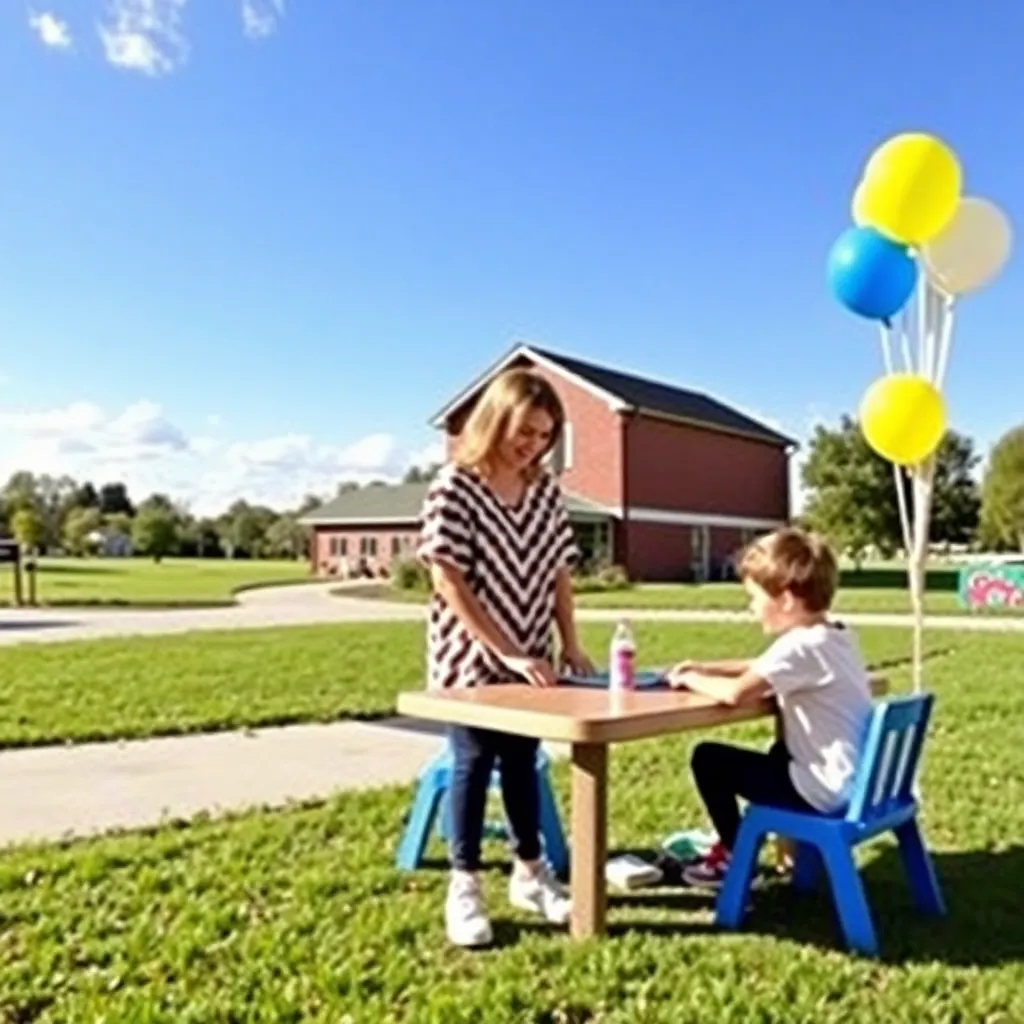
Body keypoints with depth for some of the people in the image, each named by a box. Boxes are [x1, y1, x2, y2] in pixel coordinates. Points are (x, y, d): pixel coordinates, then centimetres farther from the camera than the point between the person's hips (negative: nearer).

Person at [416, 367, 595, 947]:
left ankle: (530, 872, 29)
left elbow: (558, 571, 8)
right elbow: (449, 582, -18)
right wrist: (508, 652, -20)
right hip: (470, 658, -5)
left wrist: (570, 645, 0)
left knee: (522, 762, 14)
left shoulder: (546, 490, 4)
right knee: (474, 763, 3)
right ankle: (464, 887, 17)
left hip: (530, 660, 5)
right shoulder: (454, 487, -14)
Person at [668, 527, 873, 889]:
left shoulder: (801, 645, -24)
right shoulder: (835, 635, 6)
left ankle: (734, 856, 16)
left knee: (707, 759, -2)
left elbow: (735, 693, -32)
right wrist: (708, 668, 10)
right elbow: (764, 670, 18)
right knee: (779, 752, 37)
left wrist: (692, 680, -12)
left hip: (823, 790, -10)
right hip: (855, 780, 10)